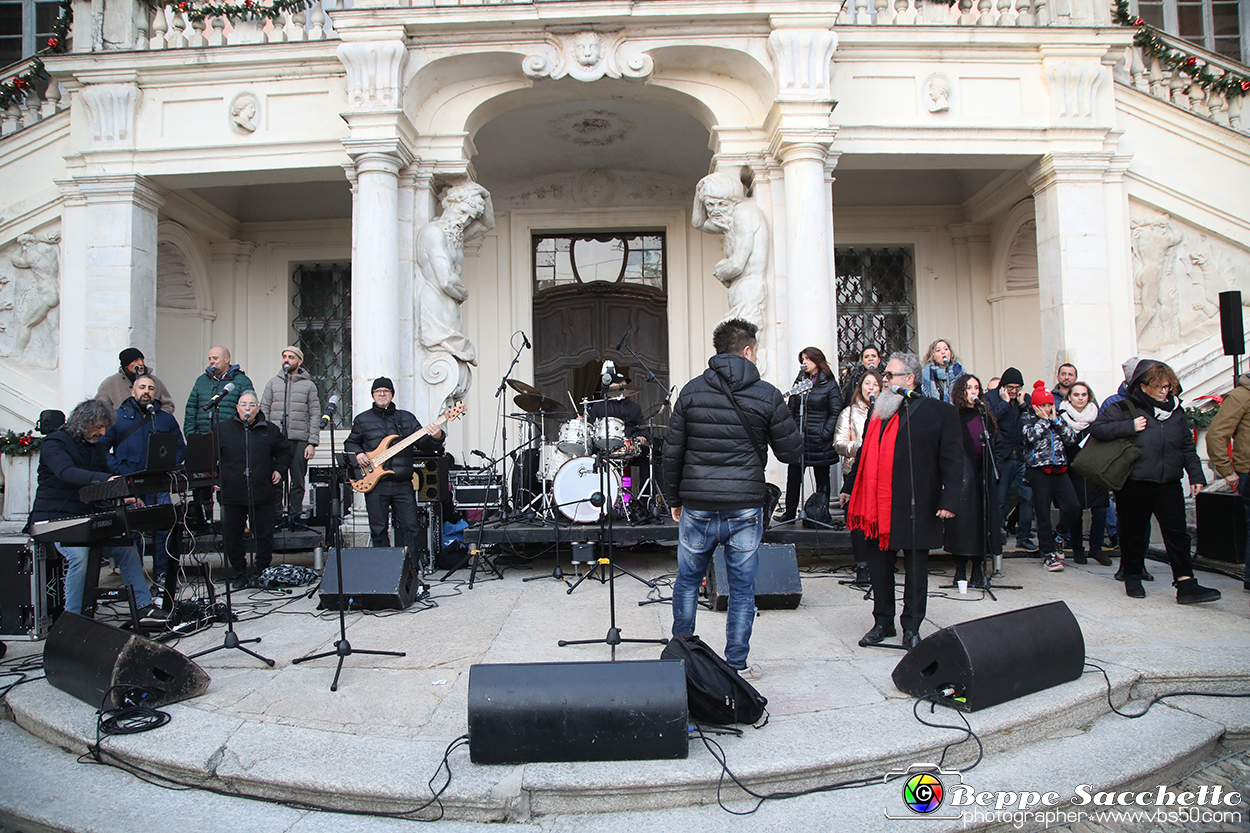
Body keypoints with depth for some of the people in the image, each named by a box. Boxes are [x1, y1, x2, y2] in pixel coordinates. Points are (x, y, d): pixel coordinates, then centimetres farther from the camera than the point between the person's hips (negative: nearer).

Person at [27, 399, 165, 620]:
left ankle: (144, 606, -5)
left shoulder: (96, 446, 15)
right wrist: (107, 479, -46)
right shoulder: (54, 443, -9)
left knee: (126, 548, -11)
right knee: (79, 553, -31)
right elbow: (67, 472, -30)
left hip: (88, 518, 7)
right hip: (55, 519, -7)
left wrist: (121, 496, -7)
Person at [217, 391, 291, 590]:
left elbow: (284, 451, 19)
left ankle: (263, 573, 18)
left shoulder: (270, 430, 5)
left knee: (264, 536, 4)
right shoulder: (223, 429, 4)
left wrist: (278, 469, 5)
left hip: (262, 493, 0)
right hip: (232, 493, 0)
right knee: (232, 537, 6)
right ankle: (240, 574, 21)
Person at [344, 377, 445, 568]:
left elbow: (423, 444, 5)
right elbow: (350, 443, 20)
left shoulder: (406, 418, 11)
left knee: (411, 527, -2)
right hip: (375, 484, 0)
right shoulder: (362, 420, 10)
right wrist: (358, 453, -2)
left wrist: (435, 438, -17)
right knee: (379, 530, 4)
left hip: (403, 483, 1)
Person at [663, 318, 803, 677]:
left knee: (687, 581, 17)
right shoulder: (767, 395, -4)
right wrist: (782, 414, 18)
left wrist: (673, 499, 13)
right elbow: (792, 452, 1)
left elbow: (673, 452, 2)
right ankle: (736, 666, 19)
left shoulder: (692, 391, 1)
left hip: (698, 507, 1)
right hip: (745, 509, -1)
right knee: (742, 589, 11)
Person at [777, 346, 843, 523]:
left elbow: (836, 413, -5)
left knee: (822, 478, 6)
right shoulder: (799, 383, 13)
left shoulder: (829, 385, -2)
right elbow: (791, 410, 15)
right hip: (798, 438, 4)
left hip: (819, 442, -4)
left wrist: (825, 434, -14)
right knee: (793, 477, 3)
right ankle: (789, 513, 12)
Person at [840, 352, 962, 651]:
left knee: (915, 570, 8)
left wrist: (949, 500, -14)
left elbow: (952, 460, -7)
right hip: (877, 503, 5)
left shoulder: (940, 411, -4)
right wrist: (849, 488, 20)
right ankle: (883, 622, 26)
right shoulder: (878, 409, 13)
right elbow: (865, 454, 19)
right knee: (879, 567, 12)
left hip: (916, 508, -5)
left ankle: (911, 628, 22)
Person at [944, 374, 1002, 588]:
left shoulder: (986, 415, 13)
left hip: (984, 474, 4)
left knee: (983, 518, 4)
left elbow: (997, 442, 17)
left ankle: (978, 568, 11)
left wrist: (995, 465, 6)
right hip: (961, 474, -4)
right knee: (961, 520, -3)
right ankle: (960, 569, 5)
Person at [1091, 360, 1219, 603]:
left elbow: (1187, 446, 16)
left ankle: (1186, 585, -1)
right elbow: (1097, 428, -10)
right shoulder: (1124, 409, -2)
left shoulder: (1175, 410, 12)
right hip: (1134, 485, -3)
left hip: (1169, 483, 4)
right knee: (1133, 533, 7)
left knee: (1177, 533, -1)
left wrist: (1195, 474, 10)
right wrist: (1129, 427, -17)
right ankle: (1132, 578, 22)